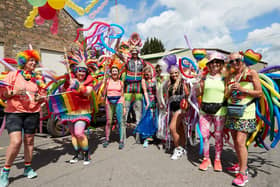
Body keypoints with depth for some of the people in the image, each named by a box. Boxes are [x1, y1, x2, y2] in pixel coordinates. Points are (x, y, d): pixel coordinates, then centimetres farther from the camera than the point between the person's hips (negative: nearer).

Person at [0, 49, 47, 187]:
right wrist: (14, 92, -17)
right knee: (16, 142, -15)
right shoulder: (13, 75, 2)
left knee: (29, 140, 9)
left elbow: (43, 96, 15)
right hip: (14, 113, -3)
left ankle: (28, 168, 26)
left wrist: (40, 98, -7)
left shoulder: (38, 79, 9)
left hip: (32, 113, 3)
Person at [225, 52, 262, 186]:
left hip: (246, 111, -5)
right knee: (235, 141, 12)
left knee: (240, 141, -12)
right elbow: (225, 96, 12)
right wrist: (231, 90, -9)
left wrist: (243, 89, -15)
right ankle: (240, 165, 30)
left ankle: (243, 173, -1)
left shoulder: (251, 73, -1)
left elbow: (259, 93, -3)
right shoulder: (230, 77, 12)